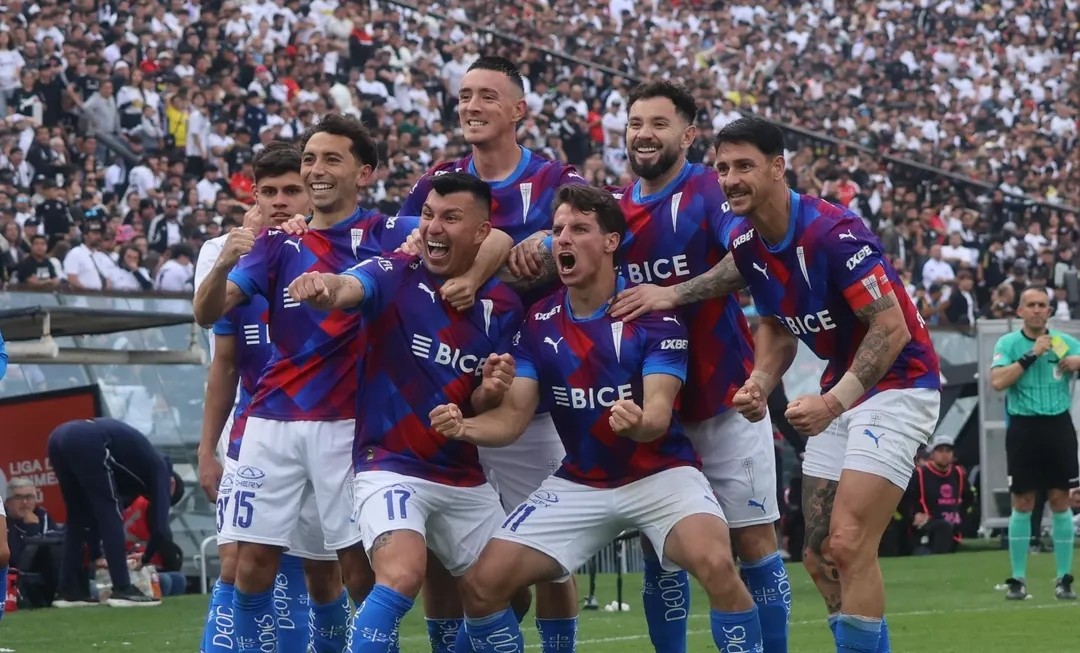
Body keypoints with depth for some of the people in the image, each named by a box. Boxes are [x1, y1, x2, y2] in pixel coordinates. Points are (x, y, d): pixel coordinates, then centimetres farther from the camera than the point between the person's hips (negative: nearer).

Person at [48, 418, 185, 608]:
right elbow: (160, 528, 10)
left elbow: (94, 511, 39)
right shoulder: (159, 469, 17)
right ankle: (122, 590, 0)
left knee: (78, 518, 20)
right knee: (111, 515, 3)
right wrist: (145, 560, 26)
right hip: (87, 442, -8)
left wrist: (97, 555, 38)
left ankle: (69, 591, 19)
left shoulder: (131, 476, 37)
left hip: (59, 437, 8)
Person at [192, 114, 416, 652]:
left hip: (346, 425, -3)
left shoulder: (388, 235, 0)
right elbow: (207, 312, -1)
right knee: (252, 561, 0)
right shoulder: (278, 242, 8)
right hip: (273, 421, 3)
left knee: (359, 567, -4)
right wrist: (224, 264, -21)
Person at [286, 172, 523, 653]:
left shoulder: (502, 306, 2)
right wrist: (323, 287, -57)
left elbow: (482, 405, 9)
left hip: (464, 479, 5)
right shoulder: (395, 276, -9)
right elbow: (347, 289, -33)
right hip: (391, 466, -5)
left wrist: (489, 391, -16)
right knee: (402, 575, -29)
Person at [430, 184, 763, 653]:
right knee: (480, 586, -8)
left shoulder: (652, 314, -14)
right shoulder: (538, 322, -2)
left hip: (659, 473, -4)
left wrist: (640, 423, -48)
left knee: (716, 565, -33)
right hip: (579, 482, 4)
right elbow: (513, 416, -5)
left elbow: (659, 411, -23)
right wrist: (463, 427, -28)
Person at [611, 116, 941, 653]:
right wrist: (761, 383, -7)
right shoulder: (744, 242, 0)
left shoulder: (833, 233, -24)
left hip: (898, 384, -8)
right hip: (842, 391, 8)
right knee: (819, 558, 6)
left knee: (847, 546, -18)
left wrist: (834, 402, -31)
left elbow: (893, 328, -24)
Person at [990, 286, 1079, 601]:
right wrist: (1032, 355, -15)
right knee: (1022, 504, 0)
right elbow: (997, 381, -12)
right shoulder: (1008, 343, 2)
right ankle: (1018, 579, 5)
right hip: (1023, 427, -1)